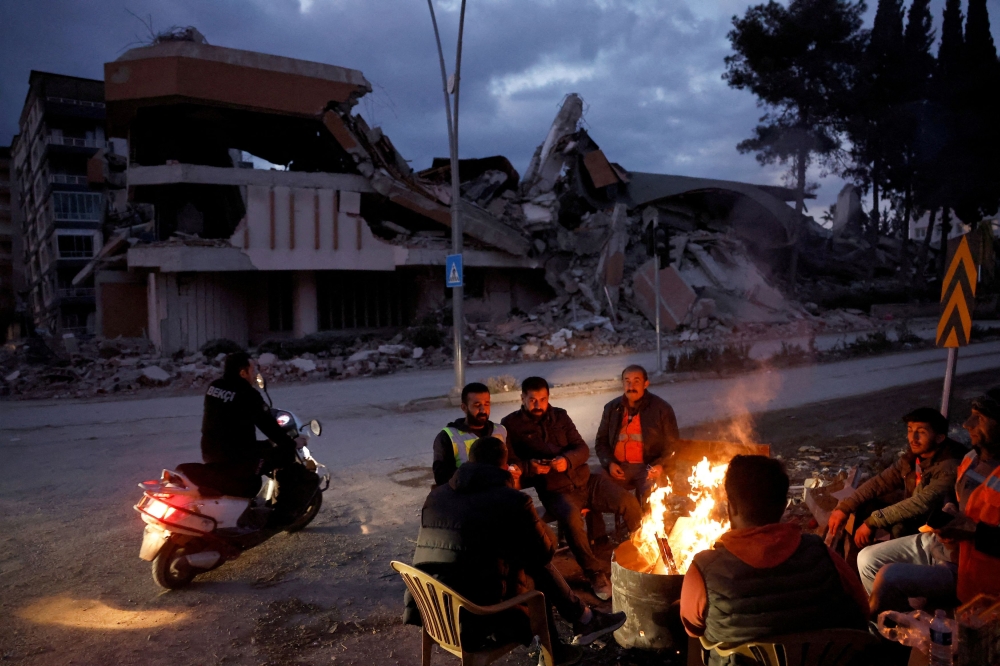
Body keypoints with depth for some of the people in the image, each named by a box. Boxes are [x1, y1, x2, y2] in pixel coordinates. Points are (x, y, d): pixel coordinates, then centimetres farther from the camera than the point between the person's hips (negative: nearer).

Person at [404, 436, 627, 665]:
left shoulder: (436, 495, 6)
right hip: (476, 616, -6)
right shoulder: (513, 501, -10)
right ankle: (585, 619, 32)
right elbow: (545, 551, 2)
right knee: (539, 568, 15)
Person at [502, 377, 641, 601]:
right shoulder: (511, 425, 0)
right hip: (554, 491, -4)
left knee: (629, 503, -11)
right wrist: (529, 467, -23)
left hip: (584, 481, 4)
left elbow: (583, 448, 6)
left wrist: (568, 460, -15)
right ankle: (594, 574, -17)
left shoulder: (559, 416, 12)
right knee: (571, 517, -36)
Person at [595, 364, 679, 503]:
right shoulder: (611, 408, 12)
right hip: (617, 467, 3)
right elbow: (601, 441, 19)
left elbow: (672, 444, 6)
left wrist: (661, 465, -11)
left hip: (648, 467, -3)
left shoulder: (661, 408, 3)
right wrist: (609, 463, 0)